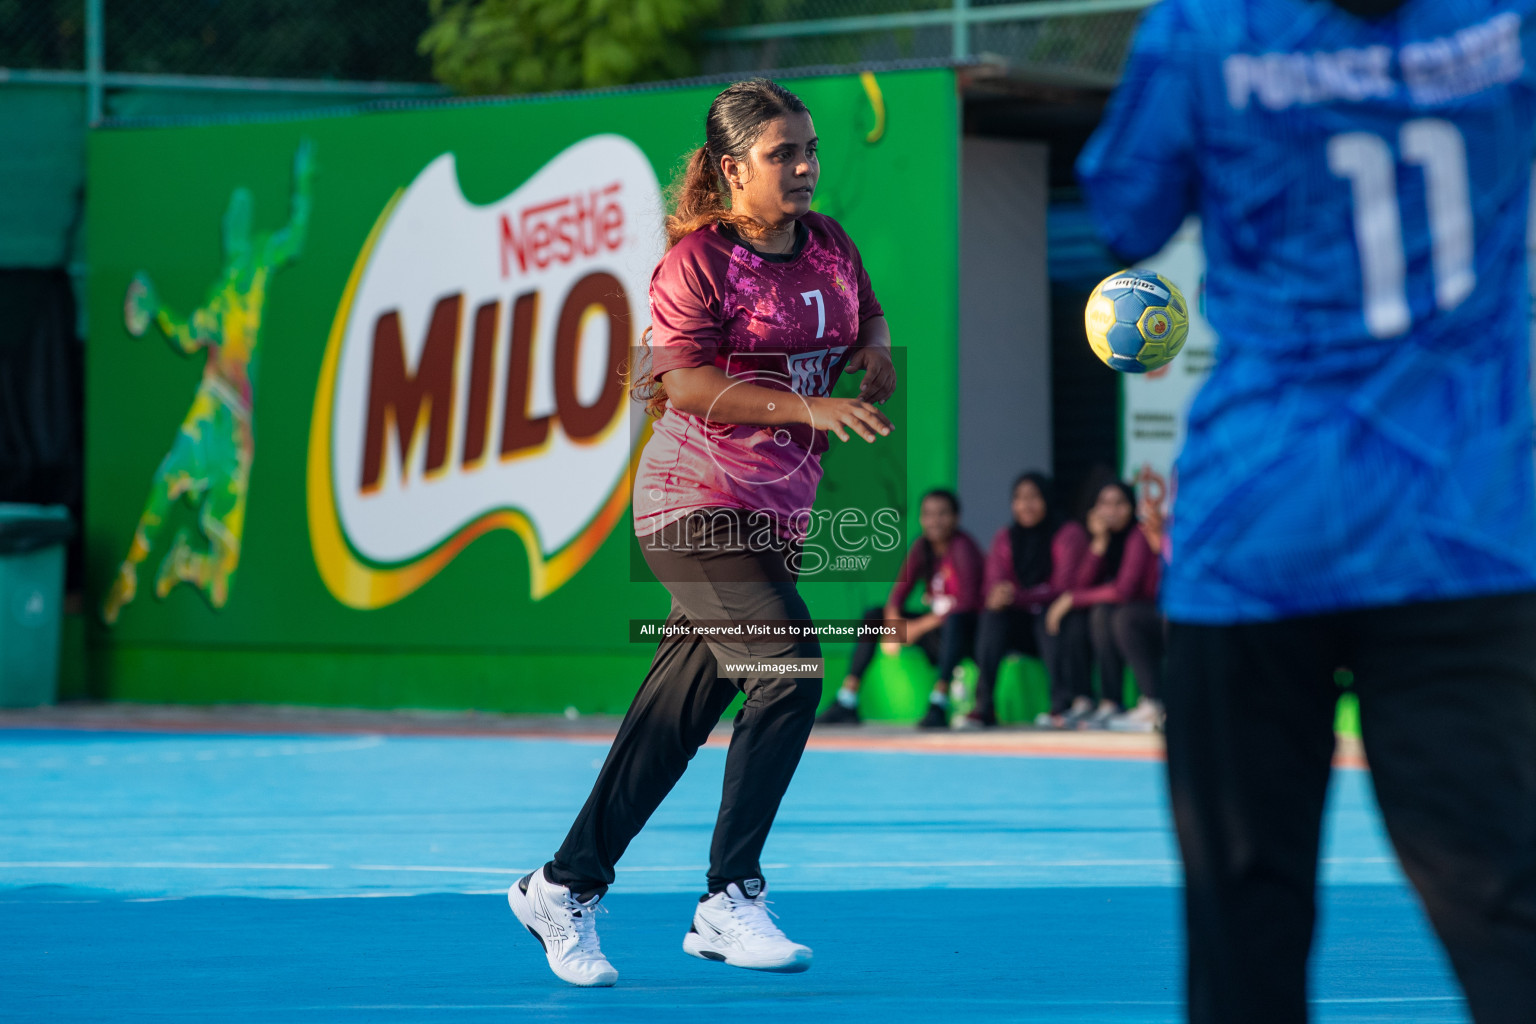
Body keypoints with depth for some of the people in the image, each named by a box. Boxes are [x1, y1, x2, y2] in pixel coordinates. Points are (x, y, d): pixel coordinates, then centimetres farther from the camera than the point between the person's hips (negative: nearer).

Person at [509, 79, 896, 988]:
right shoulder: (698, 258, -11)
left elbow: (868, 319, 25)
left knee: (679, 715, 7)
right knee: (789, 672, -21)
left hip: (777, 510, 7)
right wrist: (809, 407, -26)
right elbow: (688, 384, -19)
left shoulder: (830, 246, 9)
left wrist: (876, 357, 2)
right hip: (699, 500, -7)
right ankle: (731, 899, -13)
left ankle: (564, 887, 18)